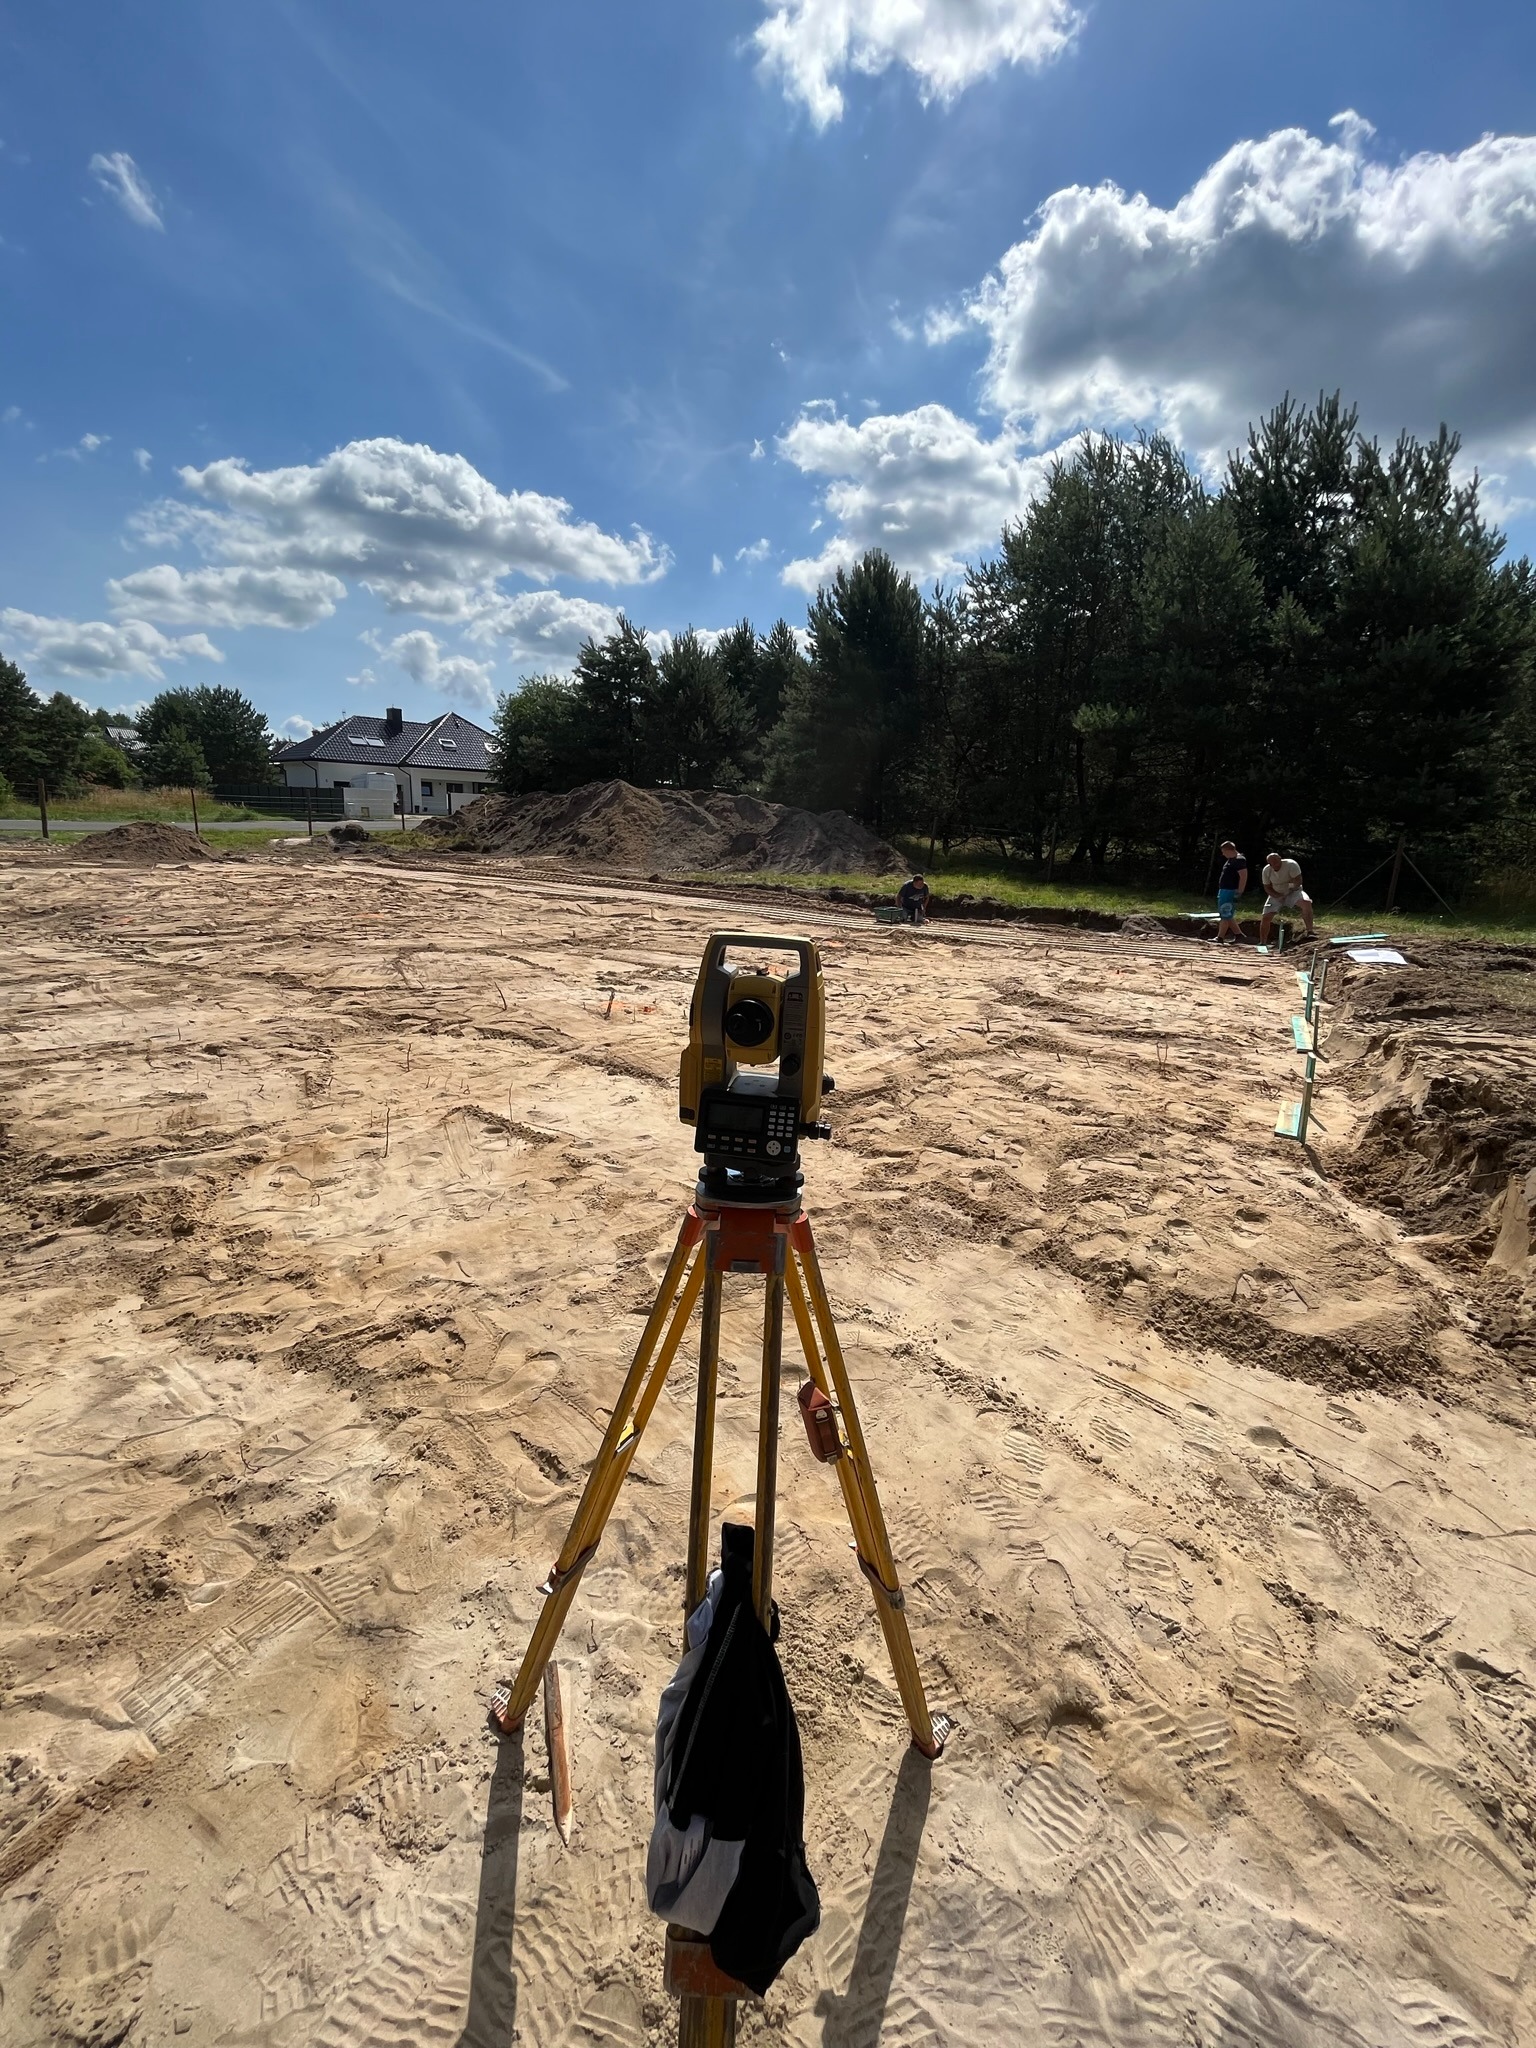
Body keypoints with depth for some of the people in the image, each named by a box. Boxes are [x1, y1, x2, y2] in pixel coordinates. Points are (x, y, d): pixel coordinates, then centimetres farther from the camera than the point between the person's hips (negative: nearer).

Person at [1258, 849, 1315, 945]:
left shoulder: (1291, 865, -20)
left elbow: (1298, 881, -22)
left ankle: (1309, 932, -28)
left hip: (1293, 892, -3)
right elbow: (1267, 888, -2)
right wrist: (1278, 896, -15)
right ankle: (1262, 943, 9)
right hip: (1276, 895, 3)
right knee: (1266, 917, -6)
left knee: (1306, 902, -33)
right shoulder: (1266, 870, -7)